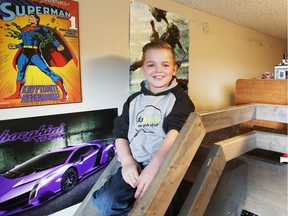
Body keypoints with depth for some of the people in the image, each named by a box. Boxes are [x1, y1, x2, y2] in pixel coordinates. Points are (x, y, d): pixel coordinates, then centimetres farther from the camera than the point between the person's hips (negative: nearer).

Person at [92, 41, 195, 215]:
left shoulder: (179, 98, 1)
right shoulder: (134, 100, 14)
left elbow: (175, 132, -14)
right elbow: (121, 134, 13)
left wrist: (153, 166, -25)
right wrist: (127, 161, -4)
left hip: (165, 165, -3)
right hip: (134, 166, 4)